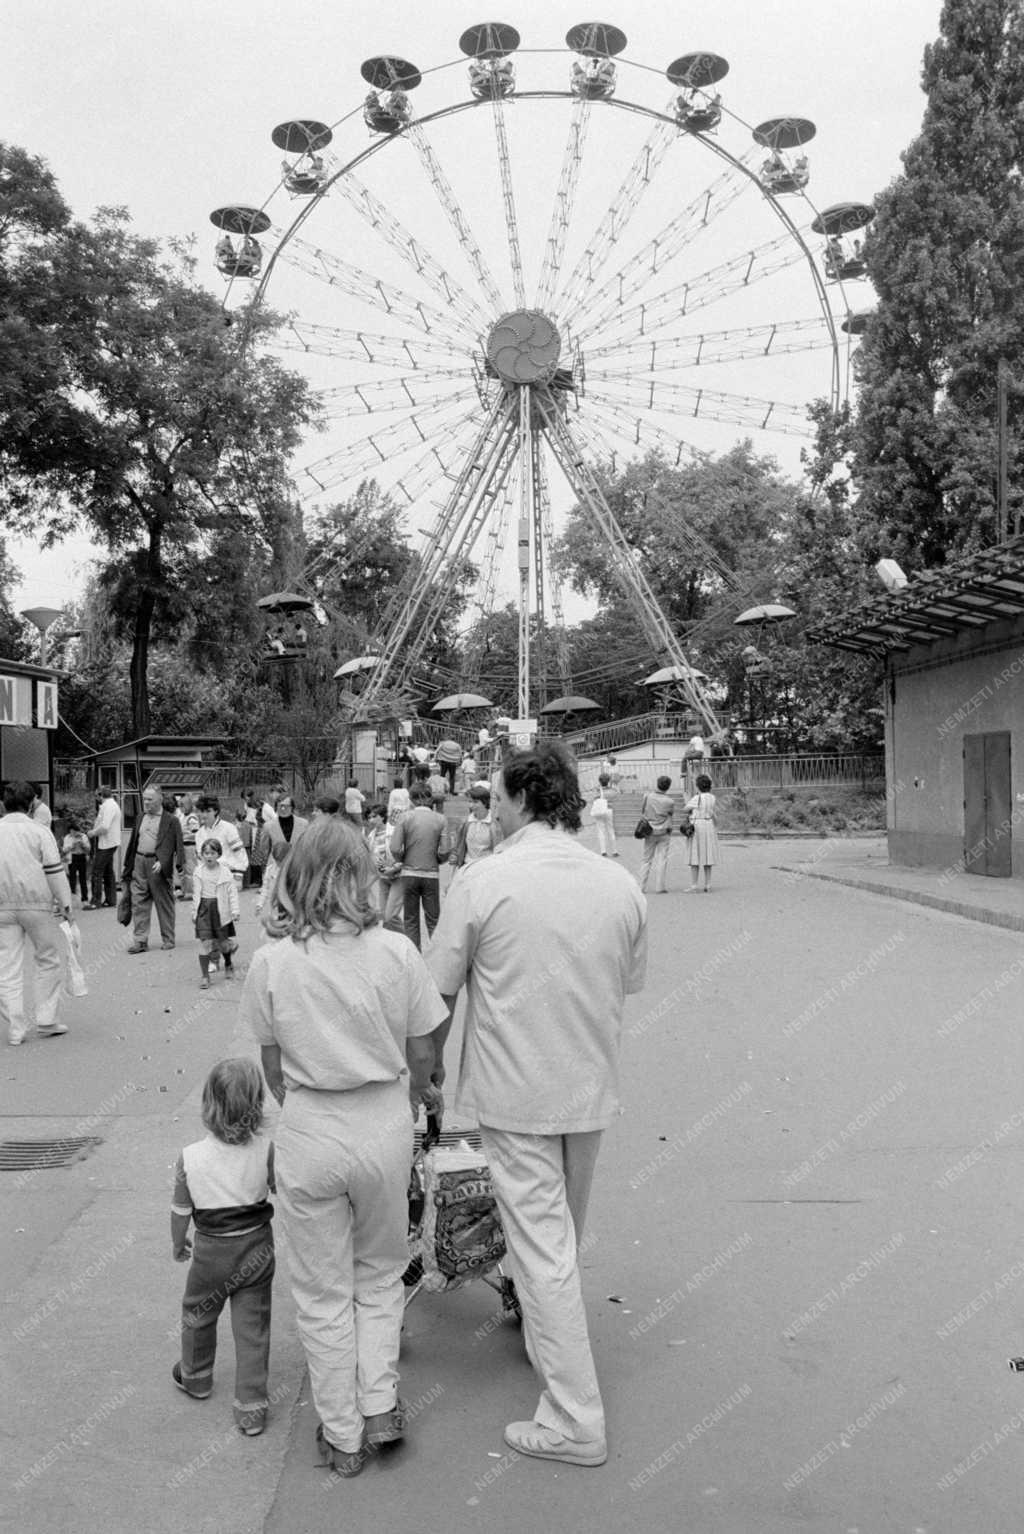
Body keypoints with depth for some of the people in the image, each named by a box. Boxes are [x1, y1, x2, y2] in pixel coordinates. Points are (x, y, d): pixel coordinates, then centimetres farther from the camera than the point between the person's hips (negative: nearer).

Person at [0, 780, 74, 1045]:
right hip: (36, 904, -3)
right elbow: (54, 871, -7)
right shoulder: (39, 831, -5)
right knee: (49, 961, 11)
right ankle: (46, 1021, 12)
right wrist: (65, 903, -2)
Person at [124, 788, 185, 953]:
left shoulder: (171, 820, -4)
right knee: (139, 903, 2)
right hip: (139, 863, 5)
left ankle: (168, 939, 16)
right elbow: (133, 841, 19)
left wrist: (162, 862, -19)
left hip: (158, 864, -5)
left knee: (164, 904, 5)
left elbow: (177, 845, -8)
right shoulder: (140, 818, 15)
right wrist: (129, 865, 14)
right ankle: (140, 941, 6)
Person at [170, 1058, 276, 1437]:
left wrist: (178, 1244, 13)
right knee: (252, 1326, 11)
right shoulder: (267, 1149, -17)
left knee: (198, 1313, 25)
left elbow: (180, 1211, -5)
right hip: (257, 1247, 1)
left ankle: (195, 1377, 47)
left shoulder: (190, 1157, -17)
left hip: (211, 1251, 0)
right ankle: (251, 1408, 15)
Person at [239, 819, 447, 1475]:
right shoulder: (395, 951, -12)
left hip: (308, 1130, 0)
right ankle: (379, 1407, 24)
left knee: (323, 1291, 18)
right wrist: (424, 1093, 18)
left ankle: (342, 1438, 30)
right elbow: (422, 1054, -3)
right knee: (380, 1273, 25)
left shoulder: (270, 962, -10)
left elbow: (274, 1068, -1)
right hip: (384, 1123, 0)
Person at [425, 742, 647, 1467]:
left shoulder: (483, 881, -16)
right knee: (566, 1231, 25)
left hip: (515, 1089, -5)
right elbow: (629, 985, 7)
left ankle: (575, 1420, 13)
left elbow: (439, 992, -9)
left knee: (541, 1244, 5)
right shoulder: (622, 884, -4)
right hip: (594, 1087, 5)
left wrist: (431, 1061, 8)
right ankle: (546, 1337, 48)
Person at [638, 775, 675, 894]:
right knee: (662, 860, 3)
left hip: (650, 832, 2)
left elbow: (642, 811, 1)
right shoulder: (669, 802, -14)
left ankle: (641, 886, 9)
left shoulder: (647, 797, -11)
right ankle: (659, 887, 0)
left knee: (646, 859, 10)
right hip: (663, 832, -2)